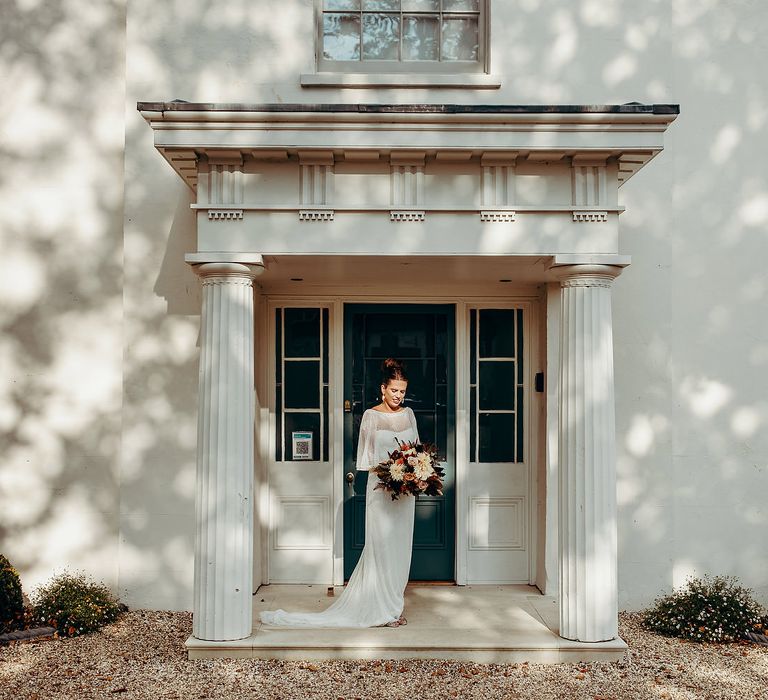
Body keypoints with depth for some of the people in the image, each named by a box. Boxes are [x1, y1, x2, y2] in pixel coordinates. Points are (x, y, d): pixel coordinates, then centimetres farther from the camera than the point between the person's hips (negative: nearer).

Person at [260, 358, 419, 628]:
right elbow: (366, 458, -4)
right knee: (382, 545, -4)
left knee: (400, 545, 8)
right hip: (381, 487, -5)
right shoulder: (371, 416, -4)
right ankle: (384, 609, 4)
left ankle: (393, 603, 18)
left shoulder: (408, 414, 10)